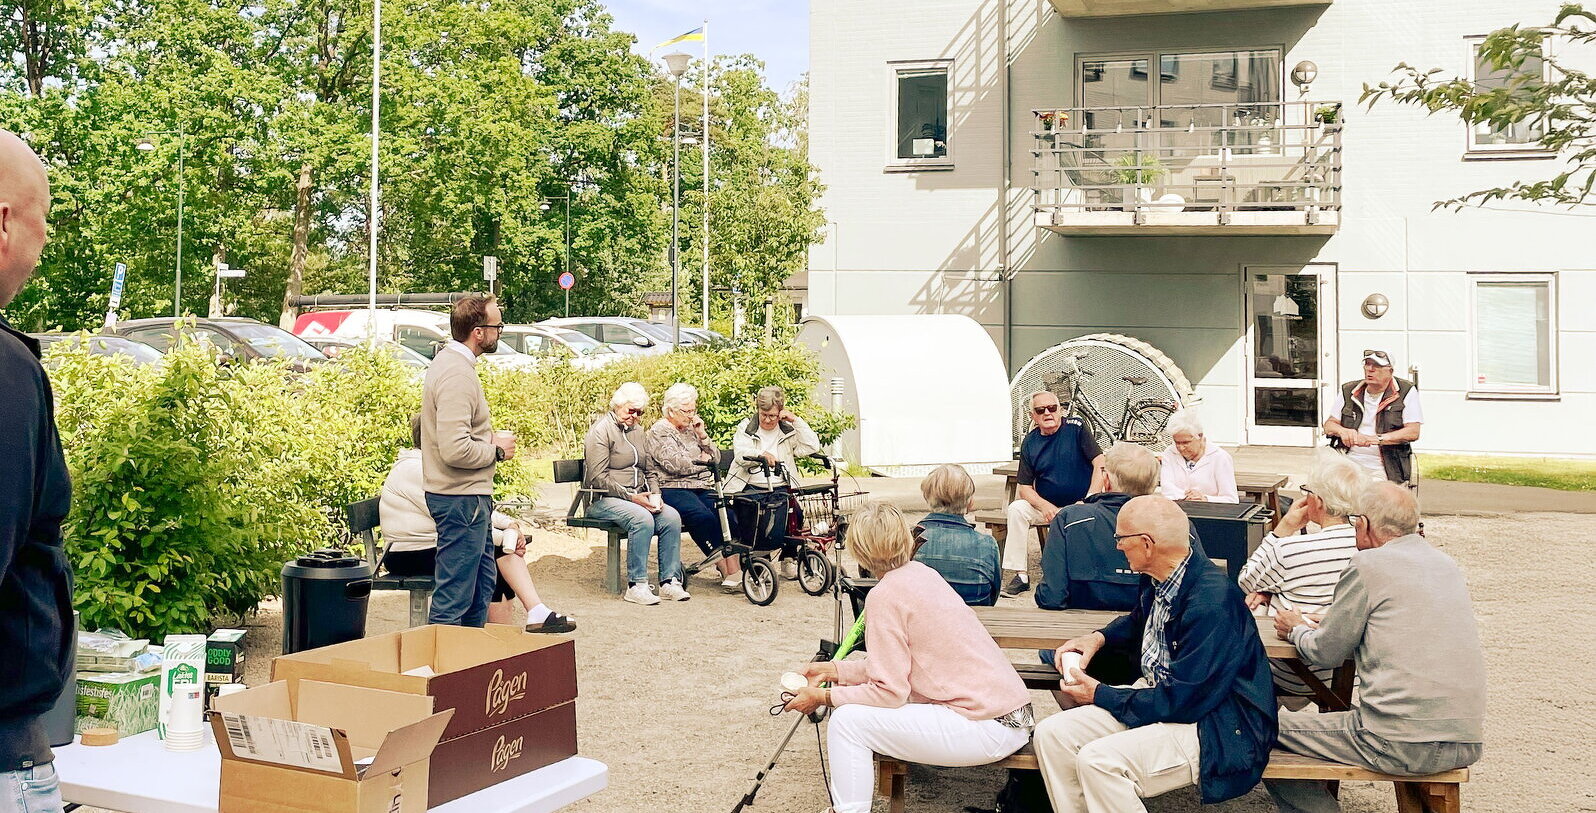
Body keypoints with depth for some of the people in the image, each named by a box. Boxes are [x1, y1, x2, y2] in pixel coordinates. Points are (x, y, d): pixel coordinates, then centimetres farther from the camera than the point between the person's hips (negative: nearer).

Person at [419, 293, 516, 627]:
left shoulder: (450, 362, 12)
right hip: (461, 499, -11)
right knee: (453, 595, -4)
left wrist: (490, 439, 8)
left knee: (484, 581, 22)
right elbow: (455, 450, -29)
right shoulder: (457, 375, -22)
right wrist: (496, 450, -13)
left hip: (470, 498, 11)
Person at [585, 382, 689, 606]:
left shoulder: (637, 433, 22)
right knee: (642, 518, -35)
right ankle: (636, 585, -29)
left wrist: (655, 495, 3)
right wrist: (631, 497, -18)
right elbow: (598, 477, -13)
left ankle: (669, 582, -20)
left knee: (672, 516, -21)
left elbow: (648, 473, 25)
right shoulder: (602, 430, -4)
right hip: (604, 500, -7)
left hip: (638, 498, 7)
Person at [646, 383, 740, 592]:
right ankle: (727, 571, -28)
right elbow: (675, 464, -12)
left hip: (702, 487, 6)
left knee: (725, 514, -27)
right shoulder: (659, 431, 2)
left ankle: (733, 570, -37)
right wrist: (702, 460, 4)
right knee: (703, 517, -34)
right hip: (672, 488, -6)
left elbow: (716, 458, 19)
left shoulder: (691, 429, 23)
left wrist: (702, 435, 6)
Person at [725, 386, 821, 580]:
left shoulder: (788, 431, 15)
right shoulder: (745, 428, 11)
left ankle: (789, 560, 2)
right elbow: (741, 453, -8)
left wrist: (795, 420, -2)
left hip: (779, 490, 1)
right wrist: (761, 455, -28)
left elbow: (812, 447, 0)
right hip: (750, 489, -1)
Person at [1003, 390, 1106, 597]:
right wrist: (1045, 506, -18)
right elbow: (1025, 487, 2)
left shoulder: (1076, 428, -6)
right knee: (1016, 508, -23)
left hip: (1080, 505, -3)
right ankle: (1021, 575, -18)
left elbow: (1101, 464, -13)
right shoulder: (1030, 442, 3)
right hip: (1046, 505, 3)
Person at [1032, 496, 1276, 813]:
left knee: (1098, 761, -28)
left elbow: (1182, 701, -24)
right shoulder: (1164, 581, 1)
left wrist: (1100, 696, -12)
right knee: (1051, 734, -6)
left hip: (1214, 727, -9)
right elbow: (1139, 622, 28)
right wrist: (1099, 638, 7)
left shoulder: (1212, 602, -26)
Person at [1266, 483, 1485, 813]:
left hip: (1402, 744, -8)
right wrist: (1317, 627, 31)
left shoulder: (1368, 565, -6)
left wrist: (1297, 630, 21)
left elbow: (1326, 653, 0)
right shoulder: (1448, 565, 15)